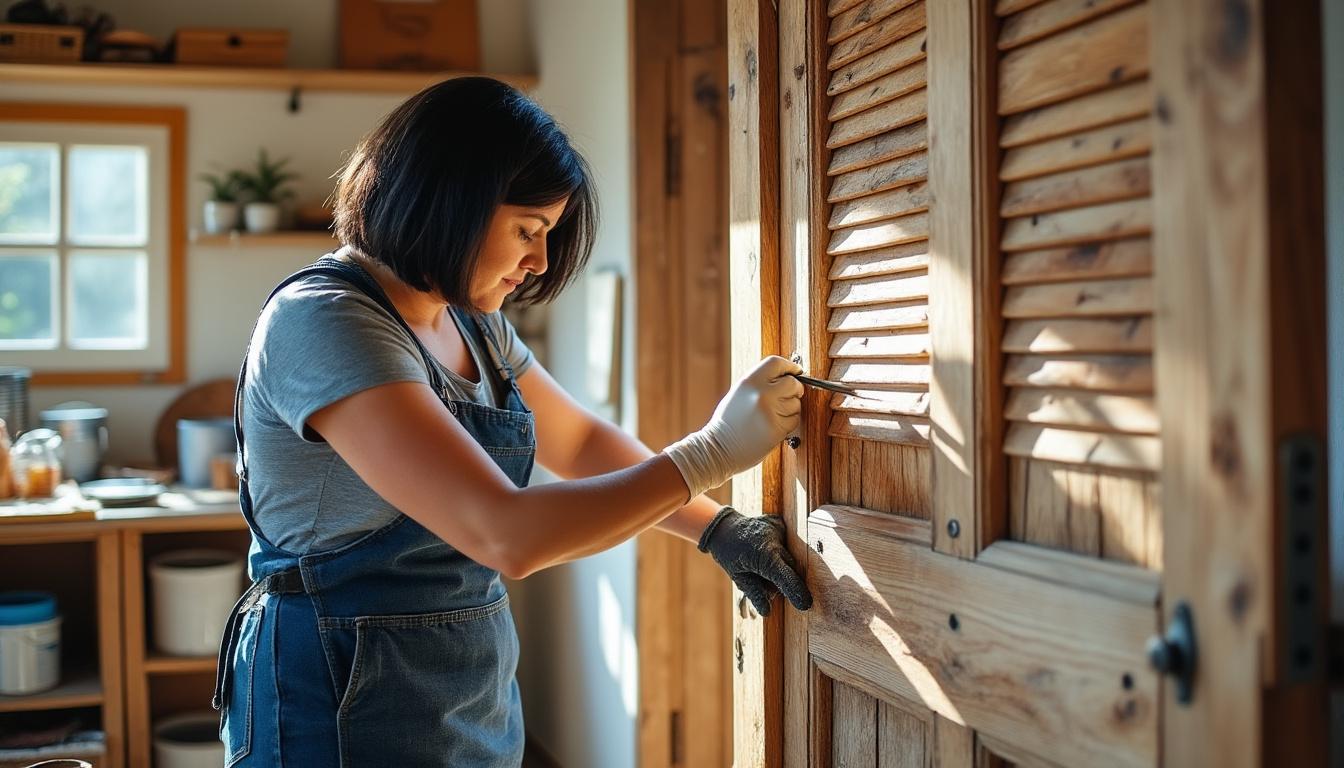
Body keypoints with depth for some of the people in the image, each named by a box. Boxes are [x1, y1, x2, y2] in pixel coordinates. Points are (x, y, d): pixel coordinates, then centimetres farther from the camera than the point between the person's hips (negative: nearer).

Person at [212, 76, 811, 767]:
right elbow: (507, 535, -31)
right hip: (356, 709, -8)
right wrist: (714, 451, -23)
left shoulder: (470, 323, 4)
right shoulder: (325, 322, -24)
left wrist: (717, 527, 4)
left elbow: (580, 443, 17)